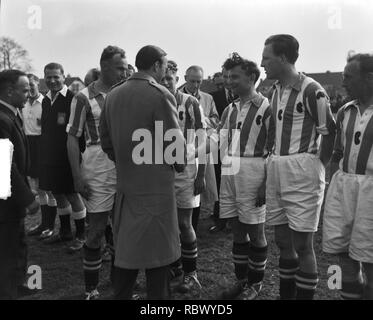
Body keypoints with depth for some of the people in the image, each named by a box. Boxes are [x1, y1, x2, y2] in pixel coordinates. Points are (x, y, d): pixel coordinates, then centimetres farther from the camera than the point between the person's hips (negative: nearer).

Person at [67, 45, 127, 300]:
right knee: (97, 230, 4)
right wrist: (78, 177, -10)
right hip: (97, 172, -4)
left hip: (125, 170, 4)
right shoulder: (84, 98, -4)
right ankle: (91, 289, 19)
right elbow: (73, 138, -3)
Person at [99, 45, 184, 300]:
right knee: (157, 248, 6)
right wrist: (180, 164, 5)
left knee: (125, 246, 17)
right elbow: (174, 140, -13)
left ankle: (121, 294, 28)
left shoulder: (113, 95, 6)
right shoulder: (160, 95, -13)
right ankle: (158, 295, 17)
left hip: (125, 182, 6)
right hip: (155, 184, -6)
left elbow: (106, 139, 10)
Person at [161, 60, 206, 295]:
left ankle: (191, 273, 15)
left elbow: (202, 141, -5)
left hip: (185, 169, -3)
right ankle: (174, 265, 29)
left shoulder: (191, 103, -5)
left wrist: (201, 174, -9)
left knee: (184, 223, 0)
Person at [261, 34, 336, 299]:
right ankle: (286, 294, 30)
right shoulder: (277, 90, 12)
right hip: (277, 170, 8)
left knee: (302, 244, 0)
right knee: (283, 240, 15)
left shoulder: (311, 91, -12)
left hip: (302, 171, -8)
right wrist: (272, 163, 14)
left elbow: (329, 133, -9)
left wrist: (317, 168, -3)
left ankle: (305, 294, 15)